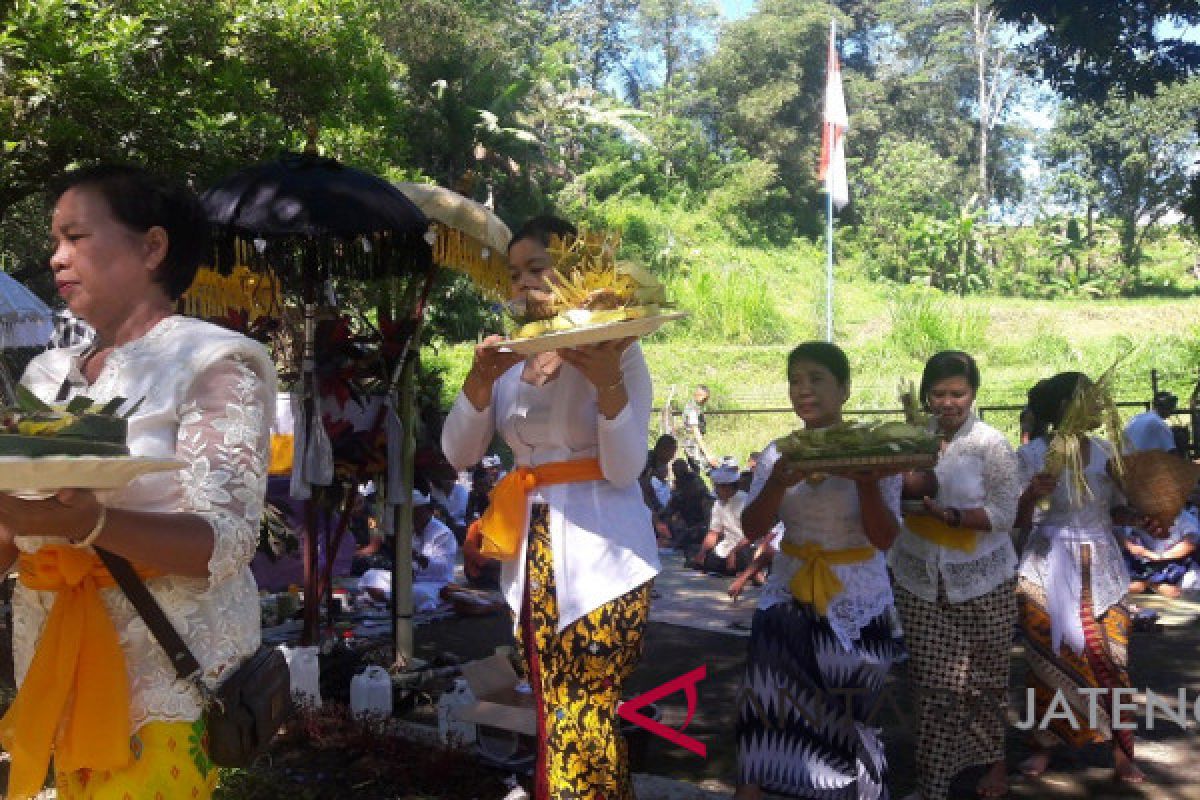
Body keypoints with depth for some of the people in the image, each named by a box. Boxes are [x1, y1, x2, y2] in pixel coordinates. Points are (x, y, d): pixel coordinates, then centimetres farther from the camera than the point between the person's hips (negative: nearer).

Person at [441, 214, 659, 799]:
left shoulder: (615, 351, -6)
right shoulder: (508, 357, 8)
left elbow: (624, 468, -14)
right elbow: (458, 453, 1)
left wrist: (607, 380, -27)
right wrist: (480, 379, -14)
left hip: (599, 552, -5)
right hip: (532, 548, 5)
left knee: (584, 720, -3)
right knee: (554, 716, 13)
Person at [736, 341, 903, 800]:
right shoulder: (778, 454, 1)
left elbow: (885, 539, -9)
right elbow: (752, 530, -4)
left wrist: (866, 483, -26)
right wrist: (778, 483, -23)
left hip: (856, 607, -2)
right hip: (790, 599, 2)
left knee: (846, 724, 9)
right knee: (769, 716, -1)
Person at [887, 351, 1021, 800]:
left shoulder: (991, 444, -9)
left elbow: (1004, 513, -13)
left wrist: (949, 515, -25)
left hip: (981, 582, -2)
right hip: (919, 580, 2)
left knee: (983, 678, 12)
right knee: (932, 683, 2)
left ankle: (994, 760, 34)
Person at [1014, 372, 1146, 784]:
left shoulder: (1106, 451, 5)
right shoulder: (1030, 455, -8)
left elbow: (1117, 510, 11)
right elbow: (1019, 521, -8)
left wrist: (1148, 519, -8)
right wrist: (1032, 495, -28)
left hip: (1103, 572, 3)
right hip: (1049, 573, -3)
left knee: (1111, 660, 2)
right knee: (1049, 658, 4)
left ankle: (1121, 751, 12)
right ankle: (1044, 744, 18)